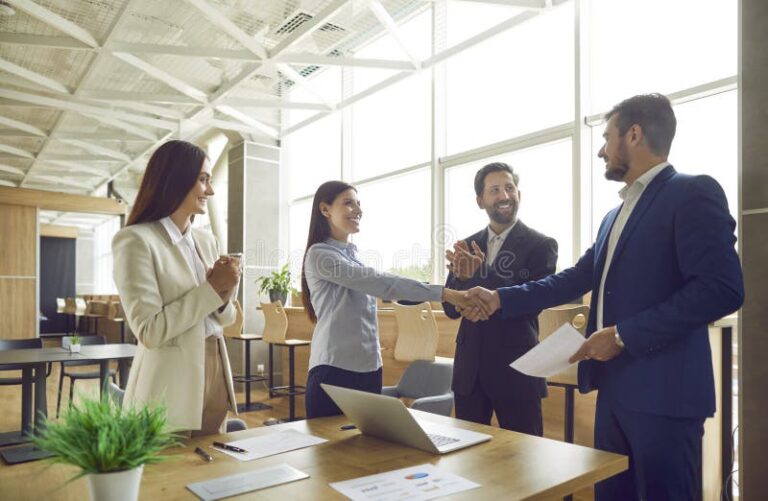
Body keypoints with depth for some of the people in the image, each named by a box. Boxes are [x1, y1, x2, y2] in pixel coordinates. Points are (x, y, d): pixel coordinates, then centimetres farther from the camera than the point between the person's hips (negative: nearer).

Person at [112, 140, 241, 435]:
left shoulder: (206, 241, 9)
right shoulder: (135, 240, -12)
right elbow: (149, 330, -18)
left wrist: (223, 296, -9)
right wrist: (212, 288, -15)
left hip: (215, 377, 7)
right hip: (170, 387, -6)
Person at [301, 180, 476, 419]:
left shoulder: (354, 255, 15)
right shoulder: (319, 254, -11)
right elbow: (380, 283, -21)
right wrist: (444, 293, -24)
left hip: (369, 368, 7)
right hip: (335, 370, -7)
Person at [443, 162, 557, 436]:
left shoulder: (541, 245, -5)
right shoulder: (468, 247, 7)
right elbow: (451, 309, 4)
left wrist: (479, 275, -25)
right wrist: (461, 276, -17)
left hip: (516, 370, -4)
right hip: (469, 369, 4)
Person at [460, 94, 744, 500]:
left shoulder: (693, 193, -10)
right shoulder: (616, 215, 17)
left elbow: (722, 289, -20)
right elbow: (574, 280, 18)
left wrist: (623, 335, -19)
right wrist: (501, 299, 13)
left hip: (663, 390, -8)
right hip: (615, 385, 9)